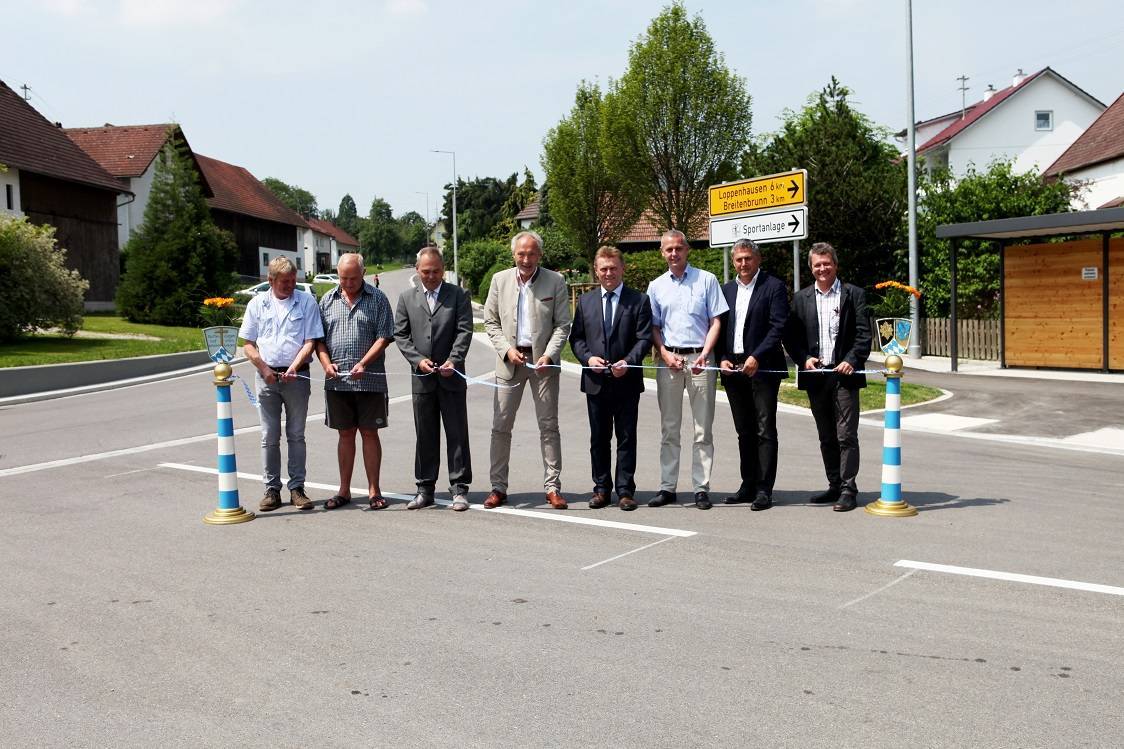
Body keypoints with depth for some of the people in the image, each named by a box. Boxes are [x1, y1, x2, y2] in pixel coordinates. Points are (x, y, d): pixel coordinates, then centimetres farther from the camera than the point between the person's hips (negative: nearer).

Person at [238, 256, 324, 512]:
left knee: (296, 435, 4)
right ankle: (272, 490, 11)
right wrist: (264, 369, -6)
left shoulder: (307, 302, 2)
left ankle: (297, 488, 9)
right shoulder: (257, 304, 7)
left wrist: (293, 368, -15)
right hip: (267, 377, 1)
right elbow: (248, 344, 7)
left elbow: (310, 341, -3)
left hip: (297, 376, -1)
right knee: (269, 437, 5)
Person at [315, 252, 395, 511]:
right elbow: (318, 338, 11)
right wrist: (326, 363, -6)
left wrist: (363, 364, -15)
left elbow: (384, 337, -4)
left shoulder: (377, 299, 1)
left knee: (369, 433, 2)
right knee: (345, 434, 10)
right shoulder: (327, 300, 11)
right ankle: (344, 490, 17)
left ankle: (374, 490, 9)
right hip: (337, 380, 3)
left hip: (369, 380, -3)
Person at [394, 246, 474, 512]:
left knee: (457, 434, 0)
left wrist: (453, 360, -18)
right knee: (425, 435, 8)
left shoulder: (458, 295, 4)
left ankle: (459, 488, 7)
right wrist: (418, 359, -9)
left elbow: (464, 331, -4)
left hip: (451, 376, -2)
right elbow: (400, 334, 6)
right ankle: (425, 489, 16)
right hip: (422, 378, 2)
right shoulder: (407, 297, 10)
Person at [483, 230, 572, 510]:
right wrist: (507, 350, -6)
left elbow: (562, 324, 0)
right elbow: (491, 322, 8)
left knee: (549, 426, 3)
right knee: (500, 426, 2)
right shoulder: (500, 280, 6)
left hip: (542, 360, -1)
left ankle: (552, 487, 10)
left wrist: (549, 355, -14)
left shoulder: (555, 282, 0)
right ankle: (498, 487, 11)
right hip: (510, 360, 2)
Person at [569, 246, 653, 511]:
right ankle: (601, 488, 18)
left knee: (626, 438, 3)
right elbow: (576, 337, 10)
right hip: (595, 381, 3)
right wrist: (588, 357, -8)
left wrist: (628, 361, -18)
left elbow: (644, 338, -4)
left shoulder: (639, 300, 1)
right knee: (598, 439, 9)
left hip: (627, 381, -2)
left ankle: (625, 491, 9)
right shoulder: (585, 301, 10)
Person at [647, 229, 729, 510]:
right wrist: (664, 353, -5)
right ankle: (667, 487, 11)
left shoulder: (706, 280, 4)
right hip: (669, 360, 2)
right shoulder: (656, 286, 11)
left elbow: (715, 322, 1)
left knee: (703, 428, 0)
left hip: (700, 358, -2)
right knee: (669, 428, 6)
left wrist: (704, 355, -12)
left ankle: (702, 488, 4)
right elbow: (653, 327, 12)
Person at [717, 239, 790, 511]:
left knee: (765, 430, -3)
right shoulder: (726, 290, 15)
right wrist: (722, 359, -1)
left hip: (762, 367, -5)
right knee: (744, 432, 11)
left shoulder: (773, 286, -2)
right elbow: (719, 327, 14)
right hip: (733, 368, 5)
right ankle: (749, 486, 19)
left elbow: (779, 326, -10)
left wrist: (756, 357, -18)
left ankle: (764, 490, -1)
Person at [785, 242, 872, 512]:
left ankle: (848, 490, -1)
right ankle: (835, 486, 20)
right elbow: (791, 336, 8)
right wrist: (804, 359, -8)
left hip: (844, 373, -4)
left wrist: (851, 361, -16)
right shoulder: (801, 298, 11)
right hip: (815, 375, 4)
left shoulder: (853, 294, 3)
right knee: (826, 437, 11)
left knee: (846, 435, -5)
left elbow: (864, 334, -3)